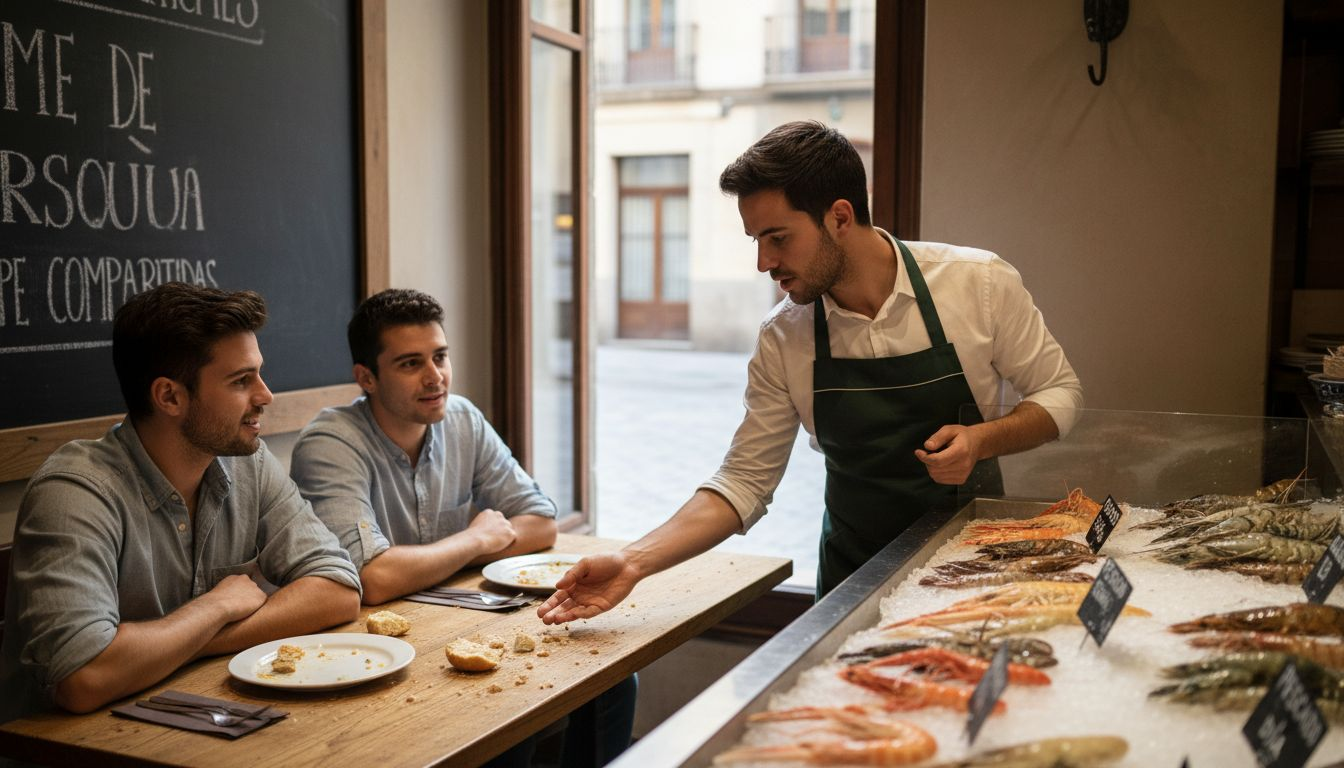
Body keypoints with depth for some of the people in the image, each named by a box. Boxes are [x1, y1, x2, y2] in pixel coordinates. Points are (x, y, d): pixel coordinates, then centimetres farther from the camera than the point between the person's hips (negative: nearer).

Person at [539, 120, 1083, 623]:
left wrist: (982, 439, -21)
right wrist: (633, 562, -19)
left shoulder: (980, 283, -14)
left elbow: (1059, 392, -1)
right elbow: (744, 482, -7)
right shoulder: (782, 340, -10)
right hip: (854, 576, 1)